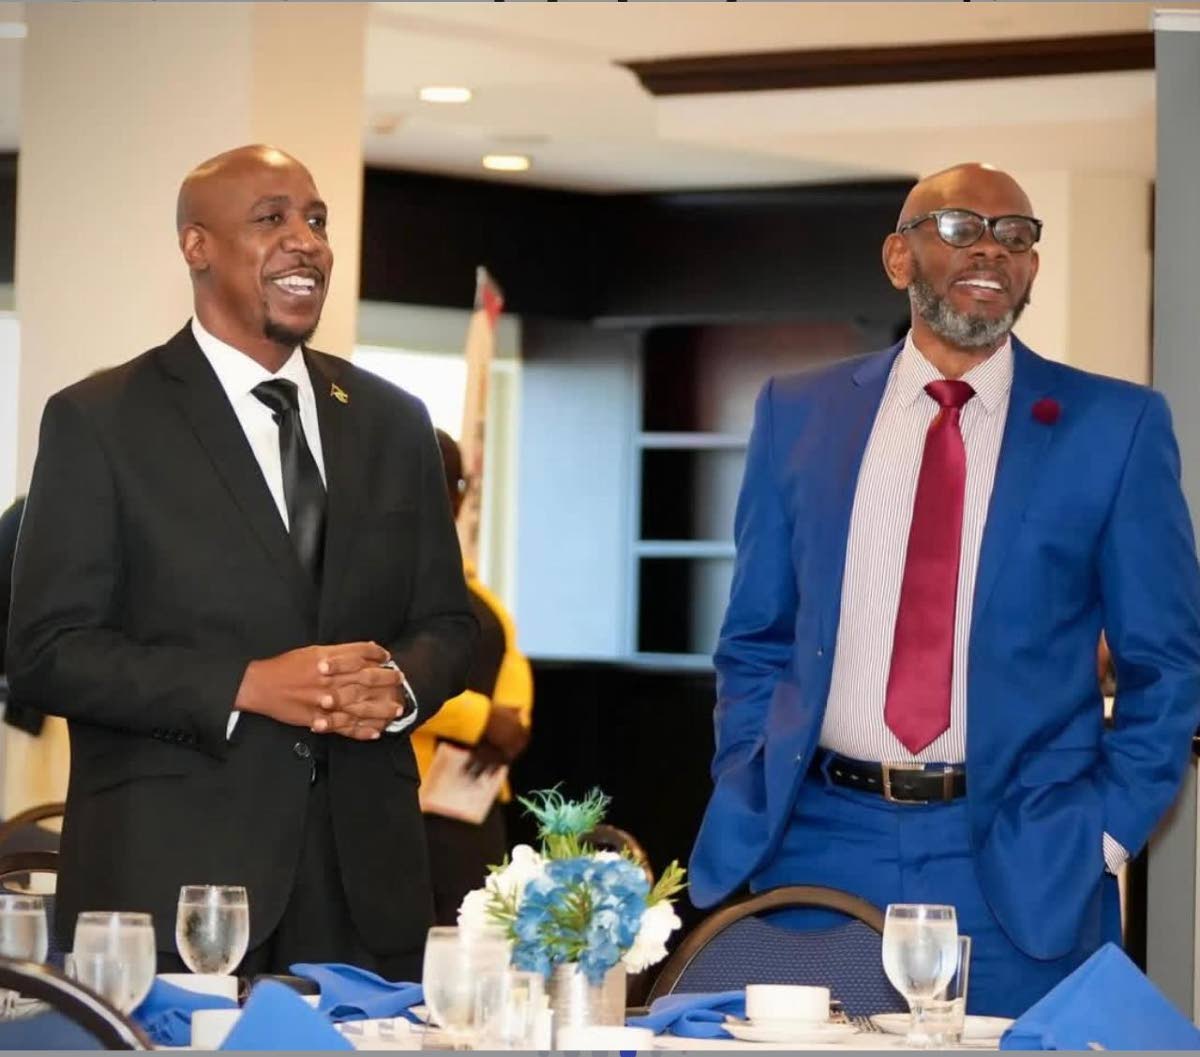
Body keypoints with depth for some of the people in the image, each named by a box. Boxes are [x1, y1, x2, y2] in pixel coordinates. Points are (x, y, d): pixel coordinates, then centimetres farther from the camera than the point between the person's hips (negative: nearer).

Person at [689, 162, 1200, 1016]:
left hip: (1019, 863, -2)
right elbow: (755, 642, 13)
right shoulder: (799, 414, 8)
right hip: (820, 845, 2)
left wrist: (1107, 833, -4)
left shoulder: (1112, 426, 1)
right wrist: (752, 803, 2)